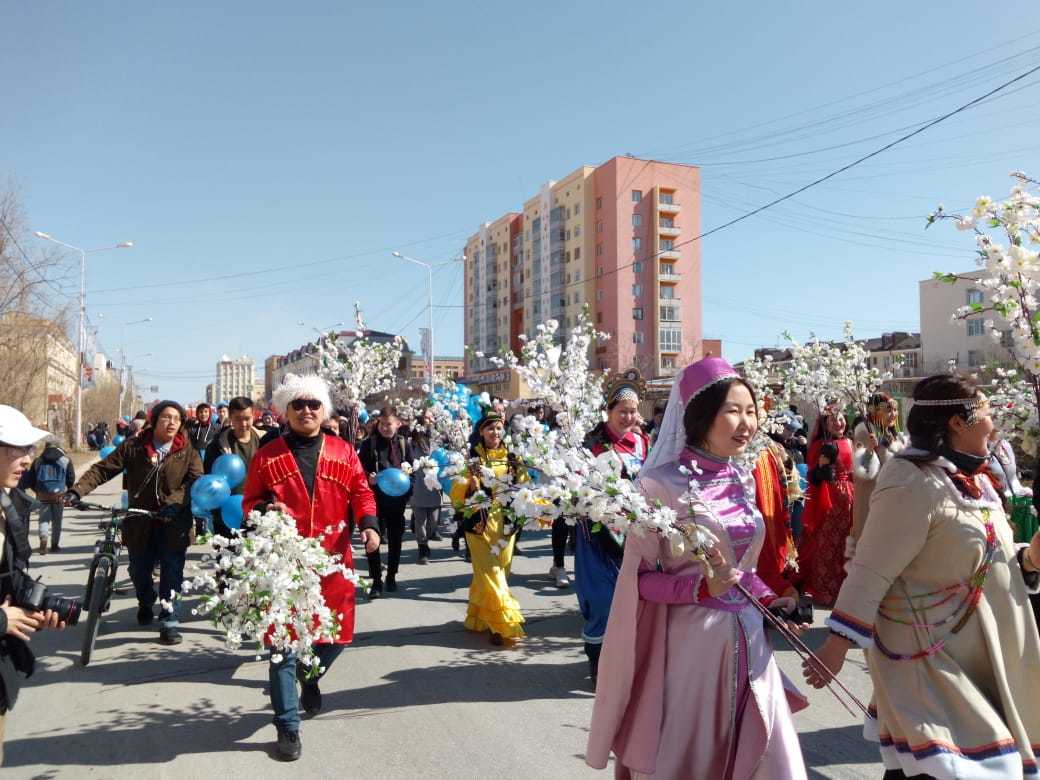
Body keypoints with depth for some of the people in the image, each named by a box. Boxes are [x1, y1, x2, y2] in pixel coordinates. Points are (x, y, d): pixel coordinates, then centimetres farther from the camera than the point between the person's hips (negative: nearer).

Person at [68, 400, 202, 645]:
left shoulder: (188, 451, -3)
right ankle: (145, 605, 45)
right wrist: (77, 491, -19)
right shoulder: (133, 447, -1)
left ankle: (168, 620, 10)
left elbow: (196, 482, -13)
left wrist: (173, 502, -29)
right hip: (140, 522, 2)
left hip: (174, 522, -2)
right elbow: (102, 469, -4)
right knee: (139, 570, 15)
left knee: (172, 572, -3)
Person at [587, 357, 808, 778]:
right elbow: (637, 578, -12)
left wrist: (768, 600, 2)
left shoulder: (742, 481, 6)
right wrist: (700, 587, -24)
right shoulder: (662, 485, -15)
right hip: (688, 645, -6)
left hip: (746, 641, 6)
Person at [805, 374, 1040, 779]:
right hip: (929, 656, -9)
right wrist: (838, 645, -23)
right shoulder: (914, 484, -22)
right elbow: (871, 571, -23)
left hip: (973, 654, 9)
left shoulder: (970, 478, 8)